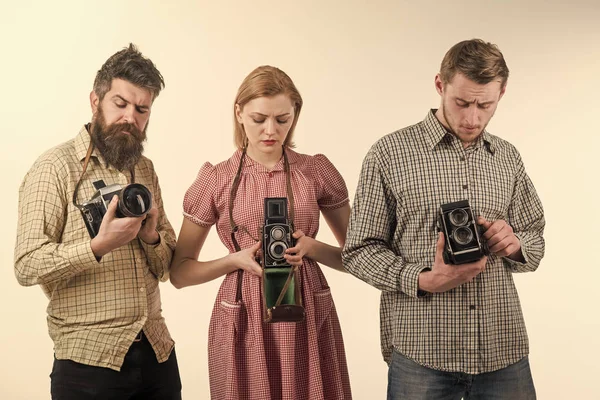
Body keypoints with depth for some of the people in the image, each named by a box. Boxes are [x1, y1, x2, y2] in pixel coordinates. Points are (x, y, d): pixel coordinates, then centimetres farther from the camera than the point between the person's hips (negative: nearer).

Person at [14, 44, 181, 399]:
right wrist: (98, 246, -25)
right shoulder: (56, 168, -8)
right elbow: (27, 267, -14)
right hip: (89, 359, -5)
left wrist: (151, 239, -7)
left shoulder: (146, 170, 11)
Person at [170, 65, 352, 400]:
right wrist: (236, 259, -13)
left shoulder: (318, 171, 1)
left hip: (310, 320, 1)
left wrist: (311, 247, -12)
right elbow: (180, 273, 4)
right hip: (243, 324, -1)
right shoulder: (215, 180, -1)